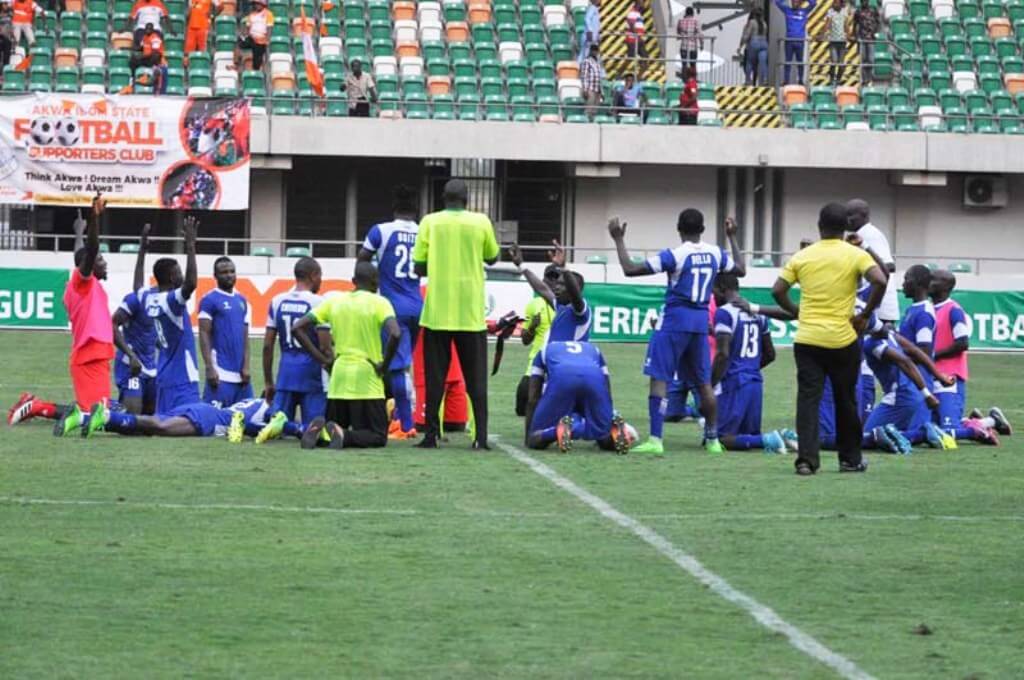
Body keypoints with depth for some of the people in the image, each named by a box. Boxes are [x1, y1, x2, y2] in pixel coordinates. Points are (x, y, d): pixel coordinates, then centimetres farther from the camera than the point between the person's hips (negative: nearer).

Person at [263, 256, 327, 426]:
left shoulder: (277, 302, 6)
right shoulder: (318, 303, -8)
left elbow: (267, 345, 8)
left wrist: (268, 382, 15)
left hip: (286, 370, 4)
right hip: (311, 371, -4)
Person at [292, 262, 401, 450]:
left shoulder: (334, 301, 8)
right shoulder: (379, 302, -5)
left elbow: (297, 328, 6)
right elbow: (395, 334, -23)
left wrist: (323, 359, 7)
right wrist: (384, 365, -9)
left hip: (338, 380, 4)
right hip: (367, 381, -4)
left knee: (335, 425, 19)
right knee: (378, 437, 4)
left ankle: (320, 431, -16)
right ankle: (343, 436, -24)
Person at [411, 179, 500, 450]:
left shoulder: (430, 222, -1)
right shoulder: (481, 222, -1)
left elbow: (419, 267, 0)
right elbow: (492, 258, 13)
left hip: (437, 312, 0)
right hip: (471, 313, 0)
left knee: (435, 376, 5)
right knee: (475, 376, 5)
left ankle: (431, 435, 2)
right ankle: (481, 436, -1)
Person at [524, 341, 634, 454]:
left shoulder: (545, 351, 39)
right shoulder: (593, 350, 43)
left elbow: (533, 399, 33)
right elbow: (607, 394, 40)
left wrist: (529, 437, 39)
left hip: (561, 379, -2)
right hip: (594, 379, 2)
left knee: (538, 440, 8)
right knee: (607, 441, 15)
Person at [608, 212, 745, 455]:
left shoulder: (674, 255, -12)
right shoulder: (715, 254, 4)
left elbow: (630, 269, -14)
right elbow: (741, 270, 24)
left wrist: (619, 239, -3)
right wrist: (732, 238, 34)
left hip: (674, 319, -5)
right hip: (701, 321, 5)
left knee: (659, 378, -5)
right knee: (703, 382, 16)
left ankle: (655, 440, -13)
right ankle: (713, 439, 21)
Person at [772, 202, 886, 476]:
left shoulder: (802, 256, 4)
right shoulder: (855, 255, -3)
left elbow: (778, 290, 1)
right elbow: (880, 281, -17)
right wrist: (865, 315, -5)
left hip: (807, 339, 1)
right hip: (842, 340, -1)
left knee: (808, 399, 0)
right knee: (845, 401, 12)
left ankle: (807, 459, -11)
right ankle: (850, 459, 21)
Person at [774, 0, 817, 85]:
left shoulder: (804, 11, 6)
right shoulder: (787, 10, 8)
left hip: (800, 41, 0)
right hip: (789, 40, 0)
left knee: (800, 62, 5)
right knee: (787, 62, 2)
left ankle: (800, 80, 11)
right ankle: (786, 80, 4)